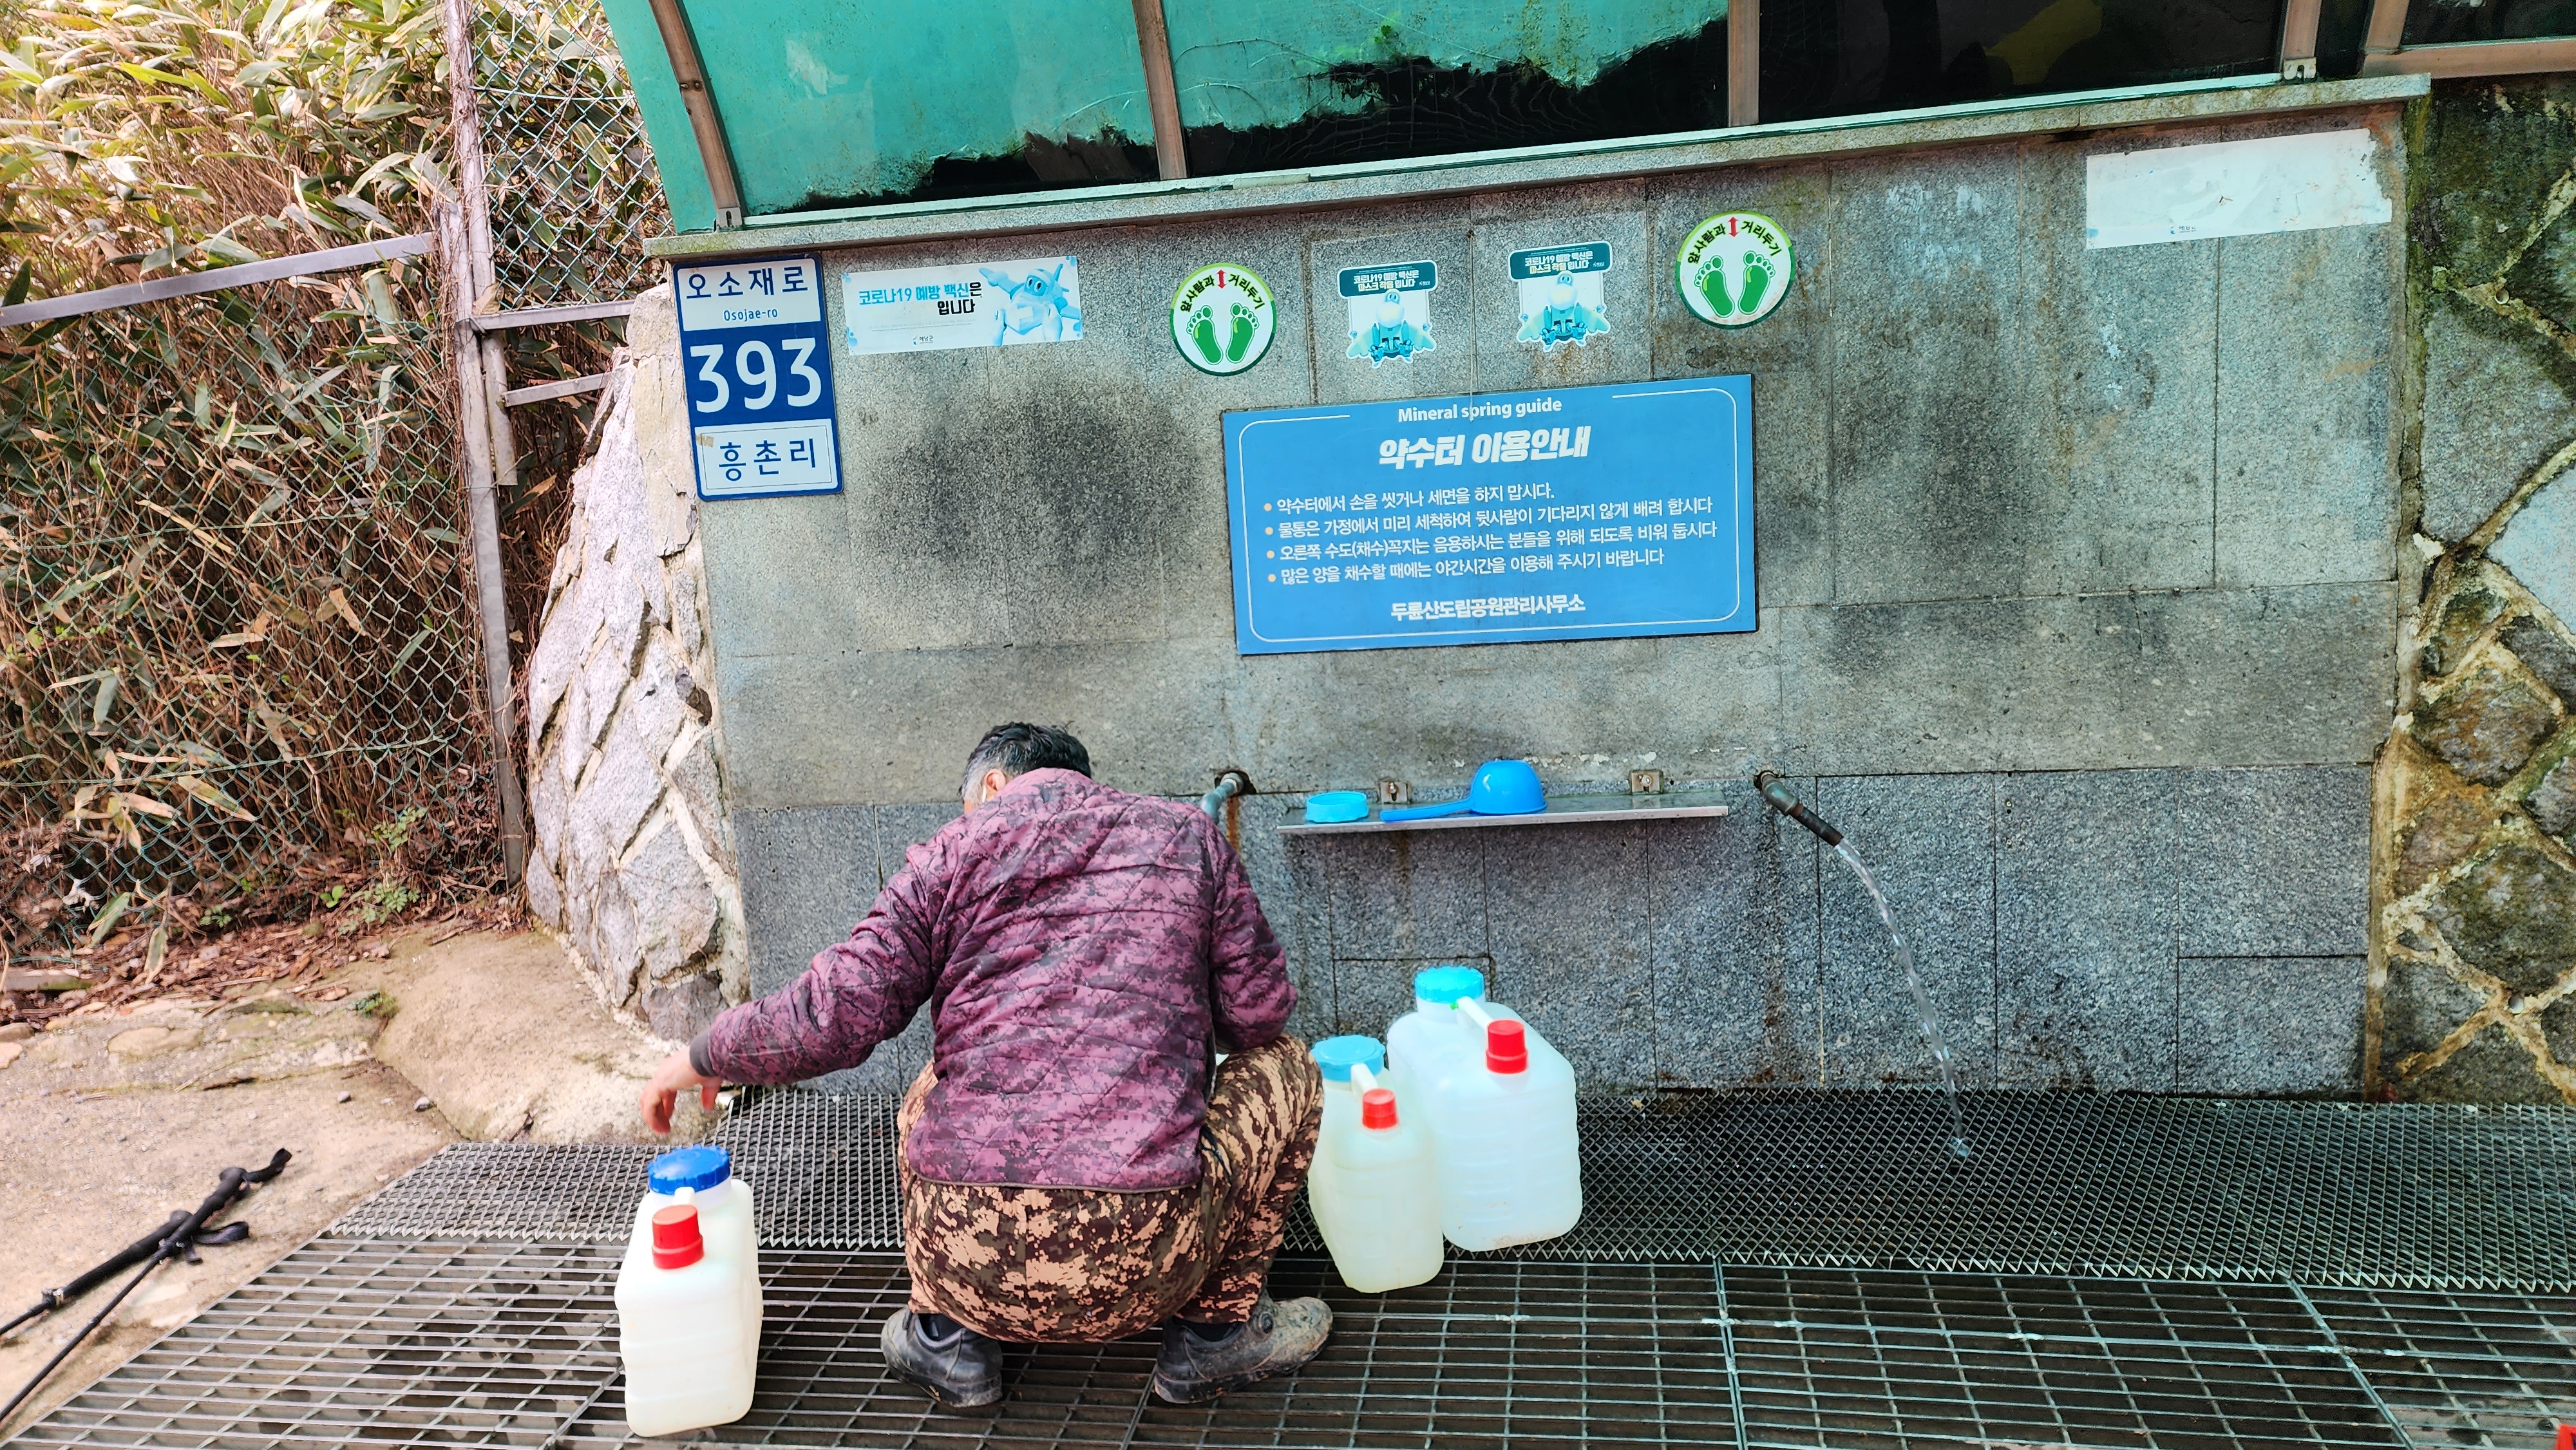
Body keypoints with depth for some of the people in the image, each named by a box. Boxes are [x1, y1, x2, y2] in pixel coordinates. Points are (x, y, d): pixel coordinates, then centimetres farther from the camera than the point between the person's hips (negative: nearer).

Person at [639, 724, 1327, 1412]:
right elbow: (1259, 1011, 10)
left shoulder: (951, 851, 9)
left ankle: (946, 1333, 24)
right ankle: (1216, 1329, 19)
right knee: (1281, 1065, 25)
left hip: (966, 1262, 2)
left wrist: (701, 1057, 18)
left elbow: (837, 1014, -1)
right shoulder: (1187, 834, 12)